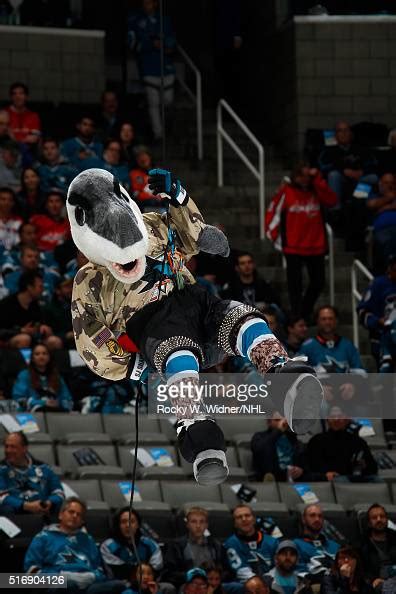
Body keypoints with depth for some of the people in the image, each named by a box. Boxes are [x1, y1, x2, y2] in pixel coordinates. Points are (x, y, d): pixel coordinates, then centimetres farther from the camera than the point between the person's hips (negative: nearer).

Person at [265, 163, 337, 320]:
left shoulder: (316, 191, 4)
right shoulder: (286, 191, -3)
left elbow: (331, 201, -13)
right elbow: (273, 212, 2)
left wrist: (317, 179, -14)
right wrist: (274, 235, -4)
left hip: (316, 246, 3)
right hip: (293, 247, -3)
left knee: (318, 283, 8)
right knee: (295, 284, 0)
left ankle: (305, 313, 25)